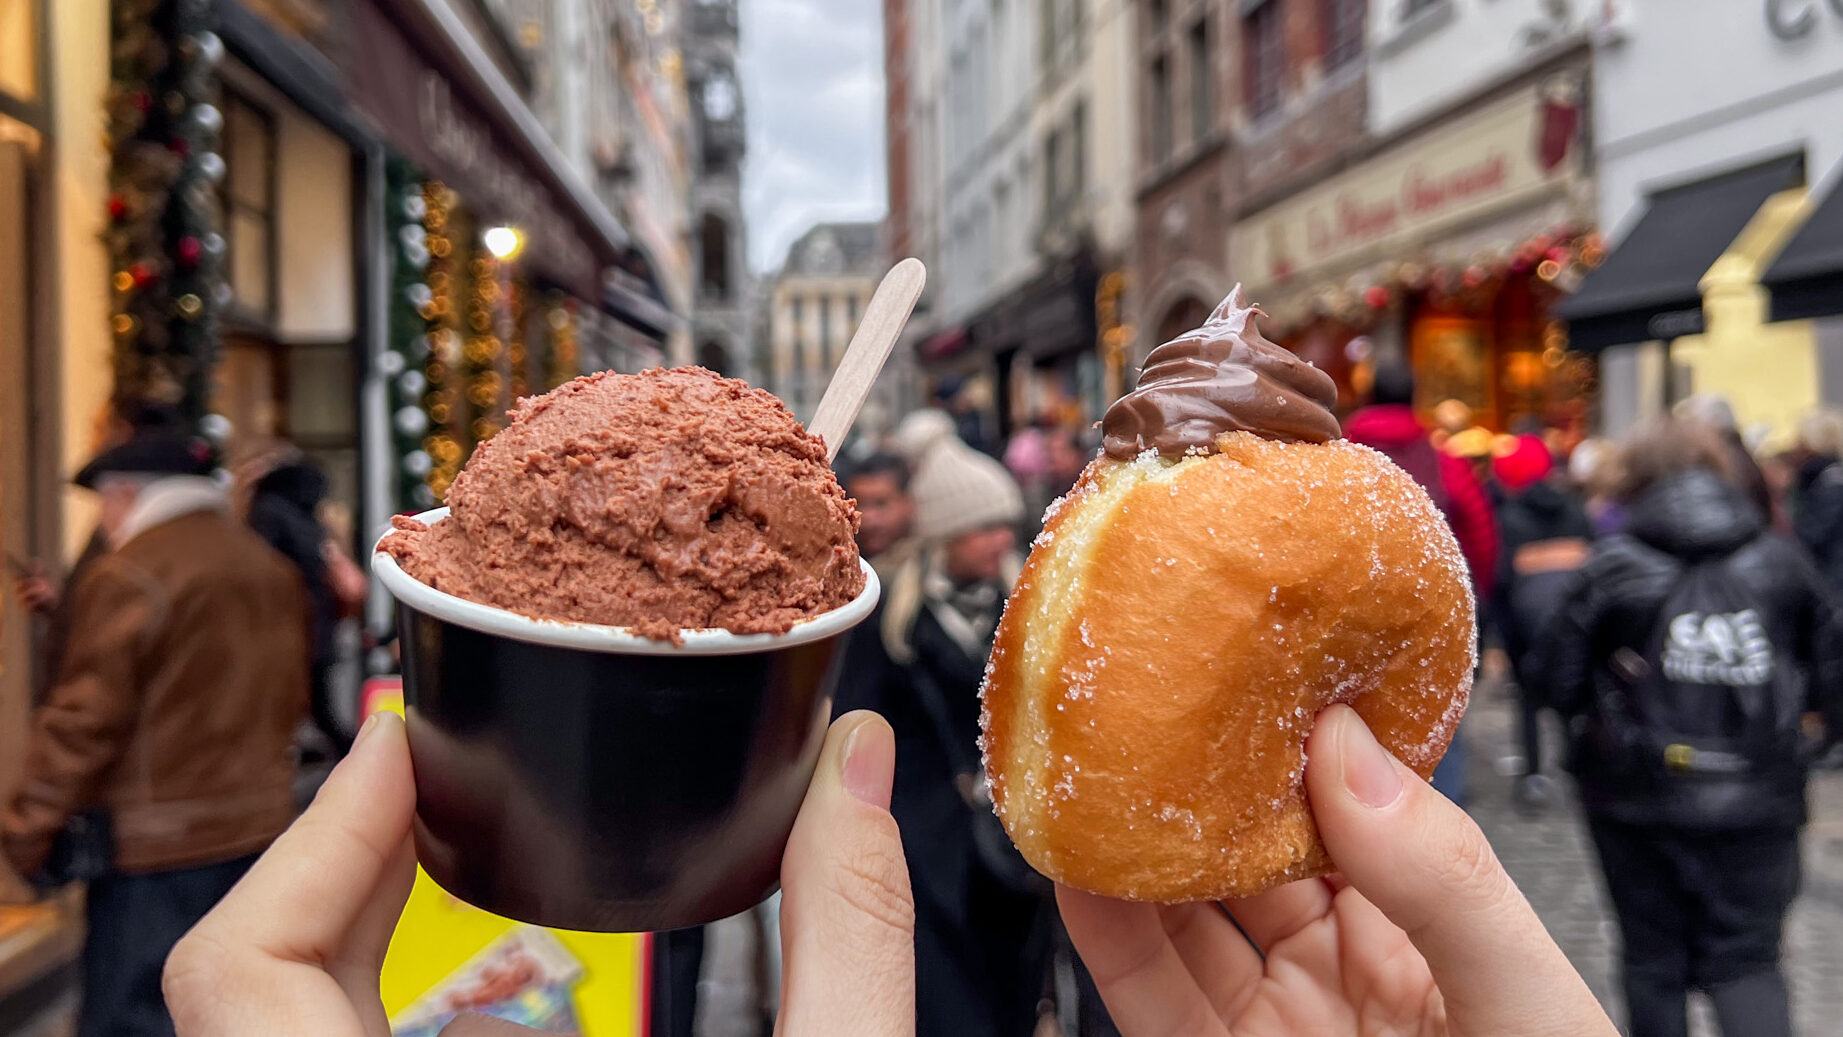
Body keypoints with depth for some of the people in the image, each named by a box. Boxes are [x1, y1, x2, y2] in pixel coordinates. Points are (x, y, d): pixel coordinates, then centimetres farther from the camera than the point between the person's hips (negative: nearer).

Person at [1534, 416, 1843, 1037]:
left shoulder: (1613, 567, -9)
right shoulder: (1780, 561, -1)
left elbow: (1558, 677, -7)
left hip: (1639, 796, -1)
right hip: (1757, 797, 2)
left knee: (1653, 958, 14)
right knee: (1748, 958, 11)